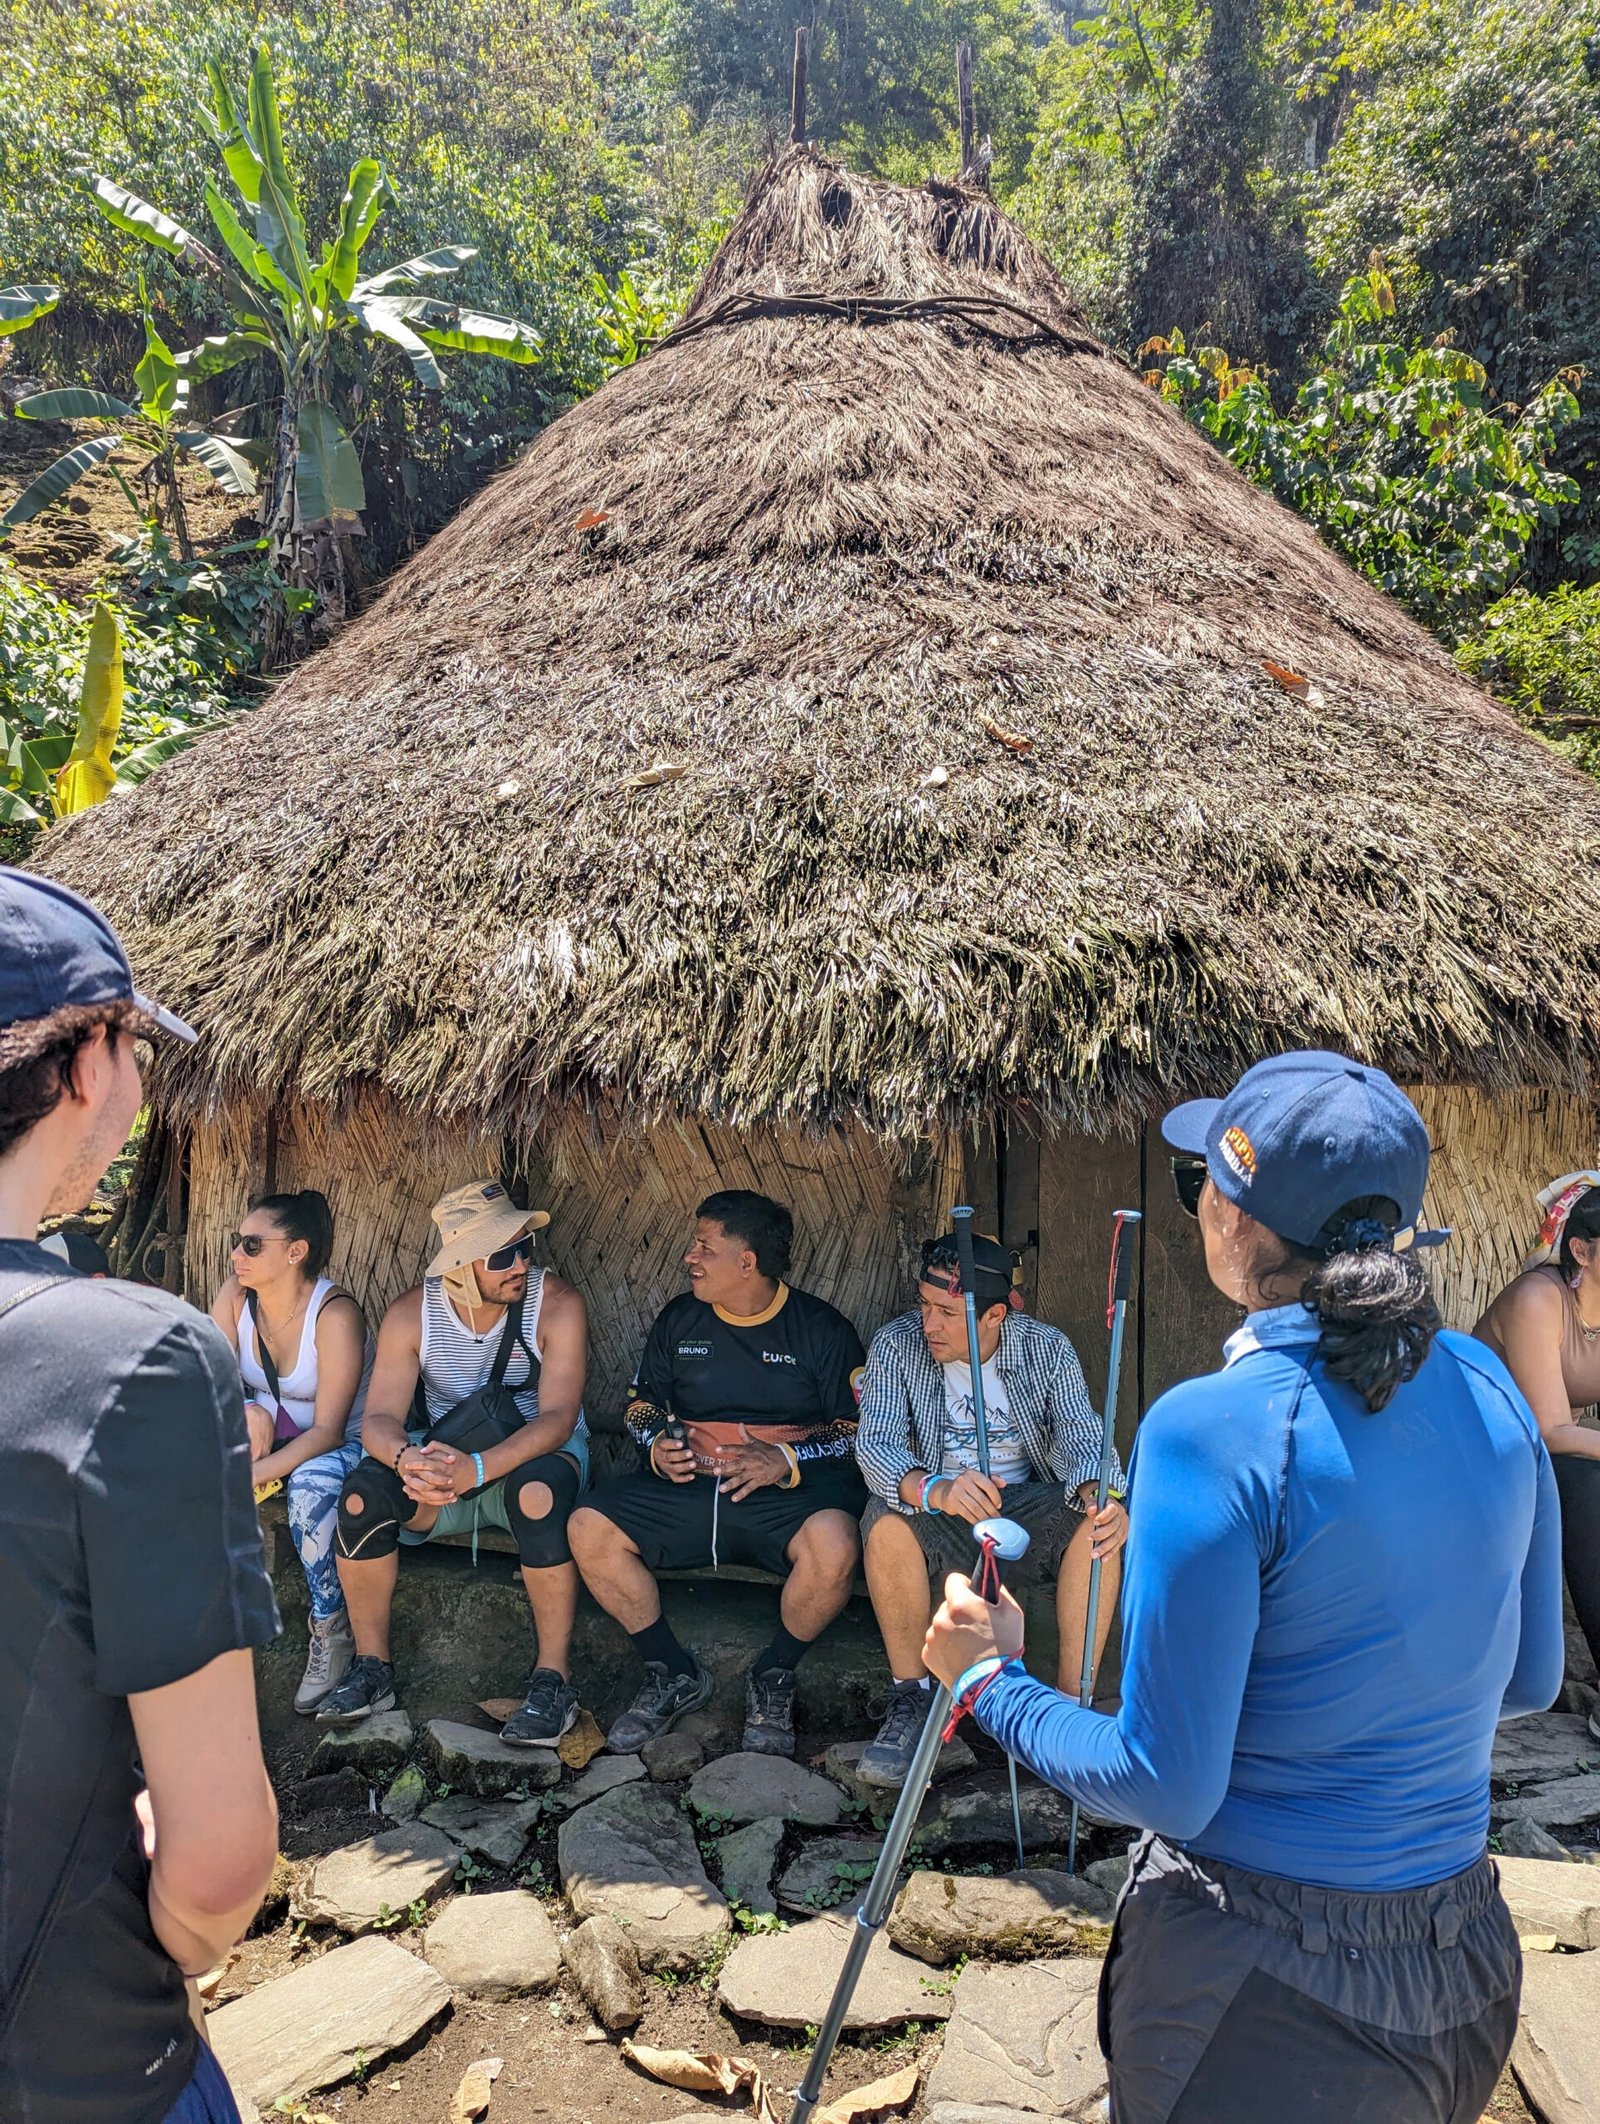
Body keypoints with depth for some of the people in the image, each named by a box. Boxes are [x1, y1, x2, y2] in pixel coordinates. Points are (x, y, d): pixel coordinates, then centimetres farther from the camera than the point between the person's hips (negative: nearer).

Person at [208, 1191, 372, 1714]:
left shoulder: (335, 1315, -24)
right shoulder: (235, 1297, -7)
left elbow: (327, 1430, -25)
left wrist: (245, 1478, -36)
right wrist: (250, 1411, -29)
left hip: (344, 1443, -5)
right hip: (275, 1433, 6)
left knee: (313, 1481, -38)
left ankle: (332, 1631, -17)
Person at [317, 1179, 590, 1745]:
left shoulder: (555, 1303, -17)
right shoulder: (413, 1312, -8)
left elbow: (558, 1418, -25)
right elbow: (379, 1418, -13)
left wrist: (477, 1469, -41)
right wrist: (407, 1459, -38)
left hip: (535, 1457, -3)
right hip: (446, 1460, 3)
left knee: (538, 1491, -37)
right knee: (362, 1493, -24)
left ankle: (552, 1677, -22)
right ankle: (372, 1666, -5)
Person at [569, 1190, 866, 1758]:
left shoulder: (822, 1329, 0)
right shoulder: (678, 1321, 11)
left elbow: (860, 1429, -2)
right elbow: (642, 1402, 21)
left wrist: (785, 1461, -19)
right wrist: (657, 1445, -3)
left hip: (787, 1492, -3)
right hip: (686, 1485, 4)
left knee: (834, 1543, -36)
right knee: (589, 1529, -19)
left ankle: (773, 1679, -4)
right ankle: (673, 1674, 2)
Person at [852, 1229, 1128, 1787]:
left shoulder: (1048, 1349, -6)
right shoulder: (896, 1345, -11)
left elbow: (1081, 1438, -14)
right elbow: (875, 1443, -23)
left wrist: (1099, 1492, -40)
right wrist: (934, 1488, -46)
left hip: (1027, 1509, 1)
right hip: (938, 1513, -1)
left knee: (1097, 1522, -29)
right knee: (887, 1521, -34)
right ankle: (910, 1698, -14)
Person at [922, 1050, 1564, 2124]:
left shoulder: (1217, 1430, -26)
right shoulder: (1489, 1386, -6)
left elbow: (1167, 1787, -20)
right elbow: (1530, 1680, 7)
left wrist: (989, 1677, -6)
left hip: (1265, 1976, -6)